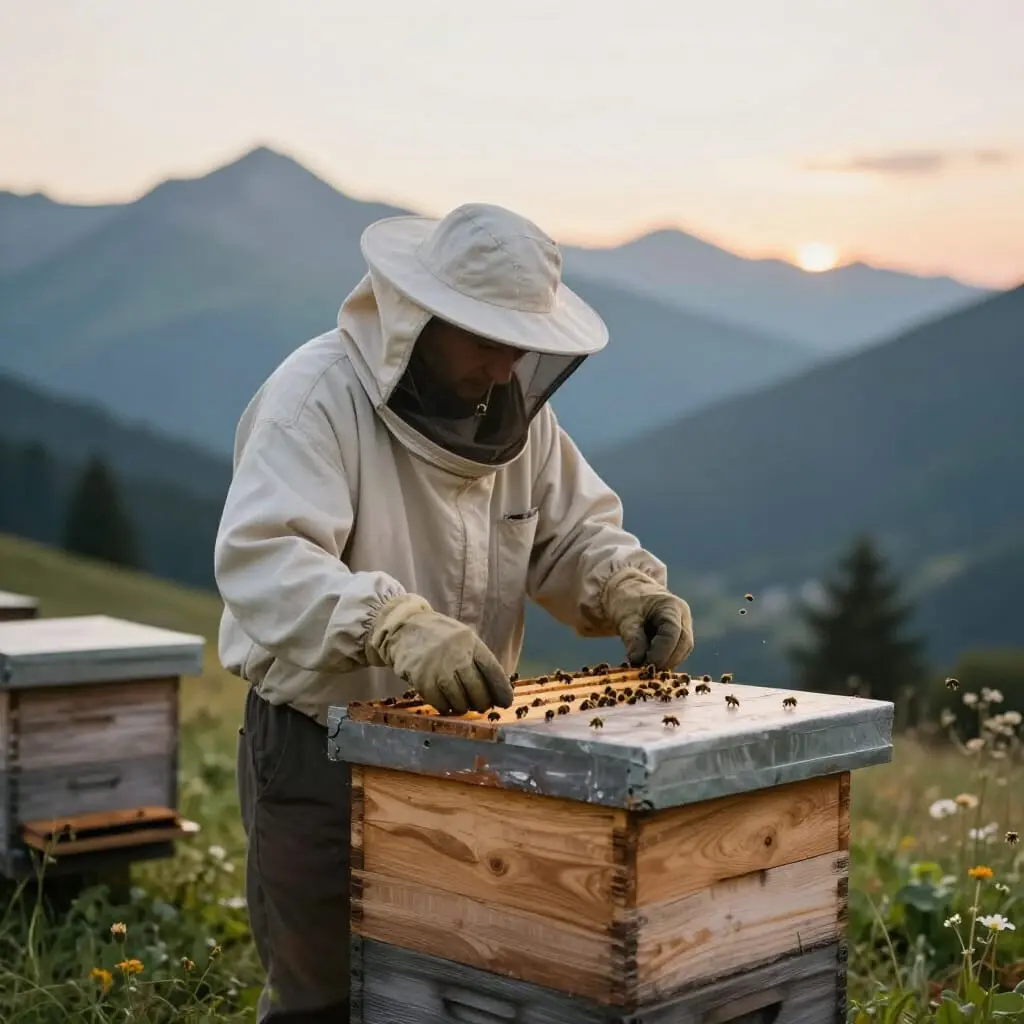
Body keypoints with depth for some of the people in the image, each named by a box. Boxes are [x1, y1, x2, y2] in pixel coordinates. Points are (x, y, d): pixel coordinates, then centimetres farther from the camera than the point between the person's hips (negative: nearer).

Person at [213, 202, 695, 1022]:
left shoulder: (514, 404, 2)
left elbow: (573, 529, 9)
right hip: (320, 750, -6)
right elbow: (259, 557, -32)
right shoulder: (320, 394, -20)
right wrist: (396, 625, -47)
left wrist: (629, 585, -14)